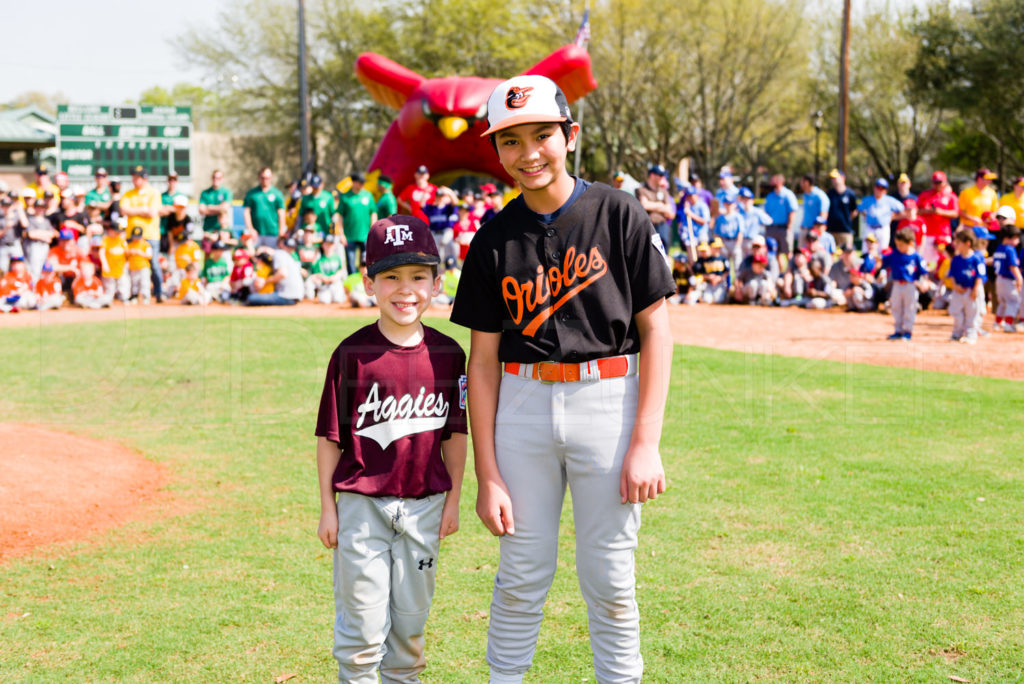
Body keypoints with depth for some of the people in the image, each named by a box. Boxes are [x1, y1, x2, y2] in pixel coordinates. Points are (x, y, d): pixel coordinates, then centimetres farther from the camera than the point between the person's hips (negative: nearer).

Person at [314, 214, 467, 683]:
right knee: (363, 619, 2)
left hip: (425, 504, 3)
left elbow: (455, 432, 8)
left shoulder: (447, 354, -1)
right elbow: (330, 435, -4)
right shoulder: (352, 354, -9)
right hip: (361, 502, -3)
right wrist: (327, 506, -3)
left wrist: (453, 498, 8)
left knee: (412, 616, 14)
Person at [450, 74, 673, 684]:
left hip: (607, 400, -2)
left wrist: (645, 443, -10)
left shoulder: (618, 214, -3)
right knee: (522, 574, 9)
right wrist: (486, 473, -1)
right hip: (522, 405, 2)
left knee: (610, 580, 5)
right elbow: (483, 361, 4)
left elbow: (656, 328, -4)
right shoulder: (495, 239, 4)